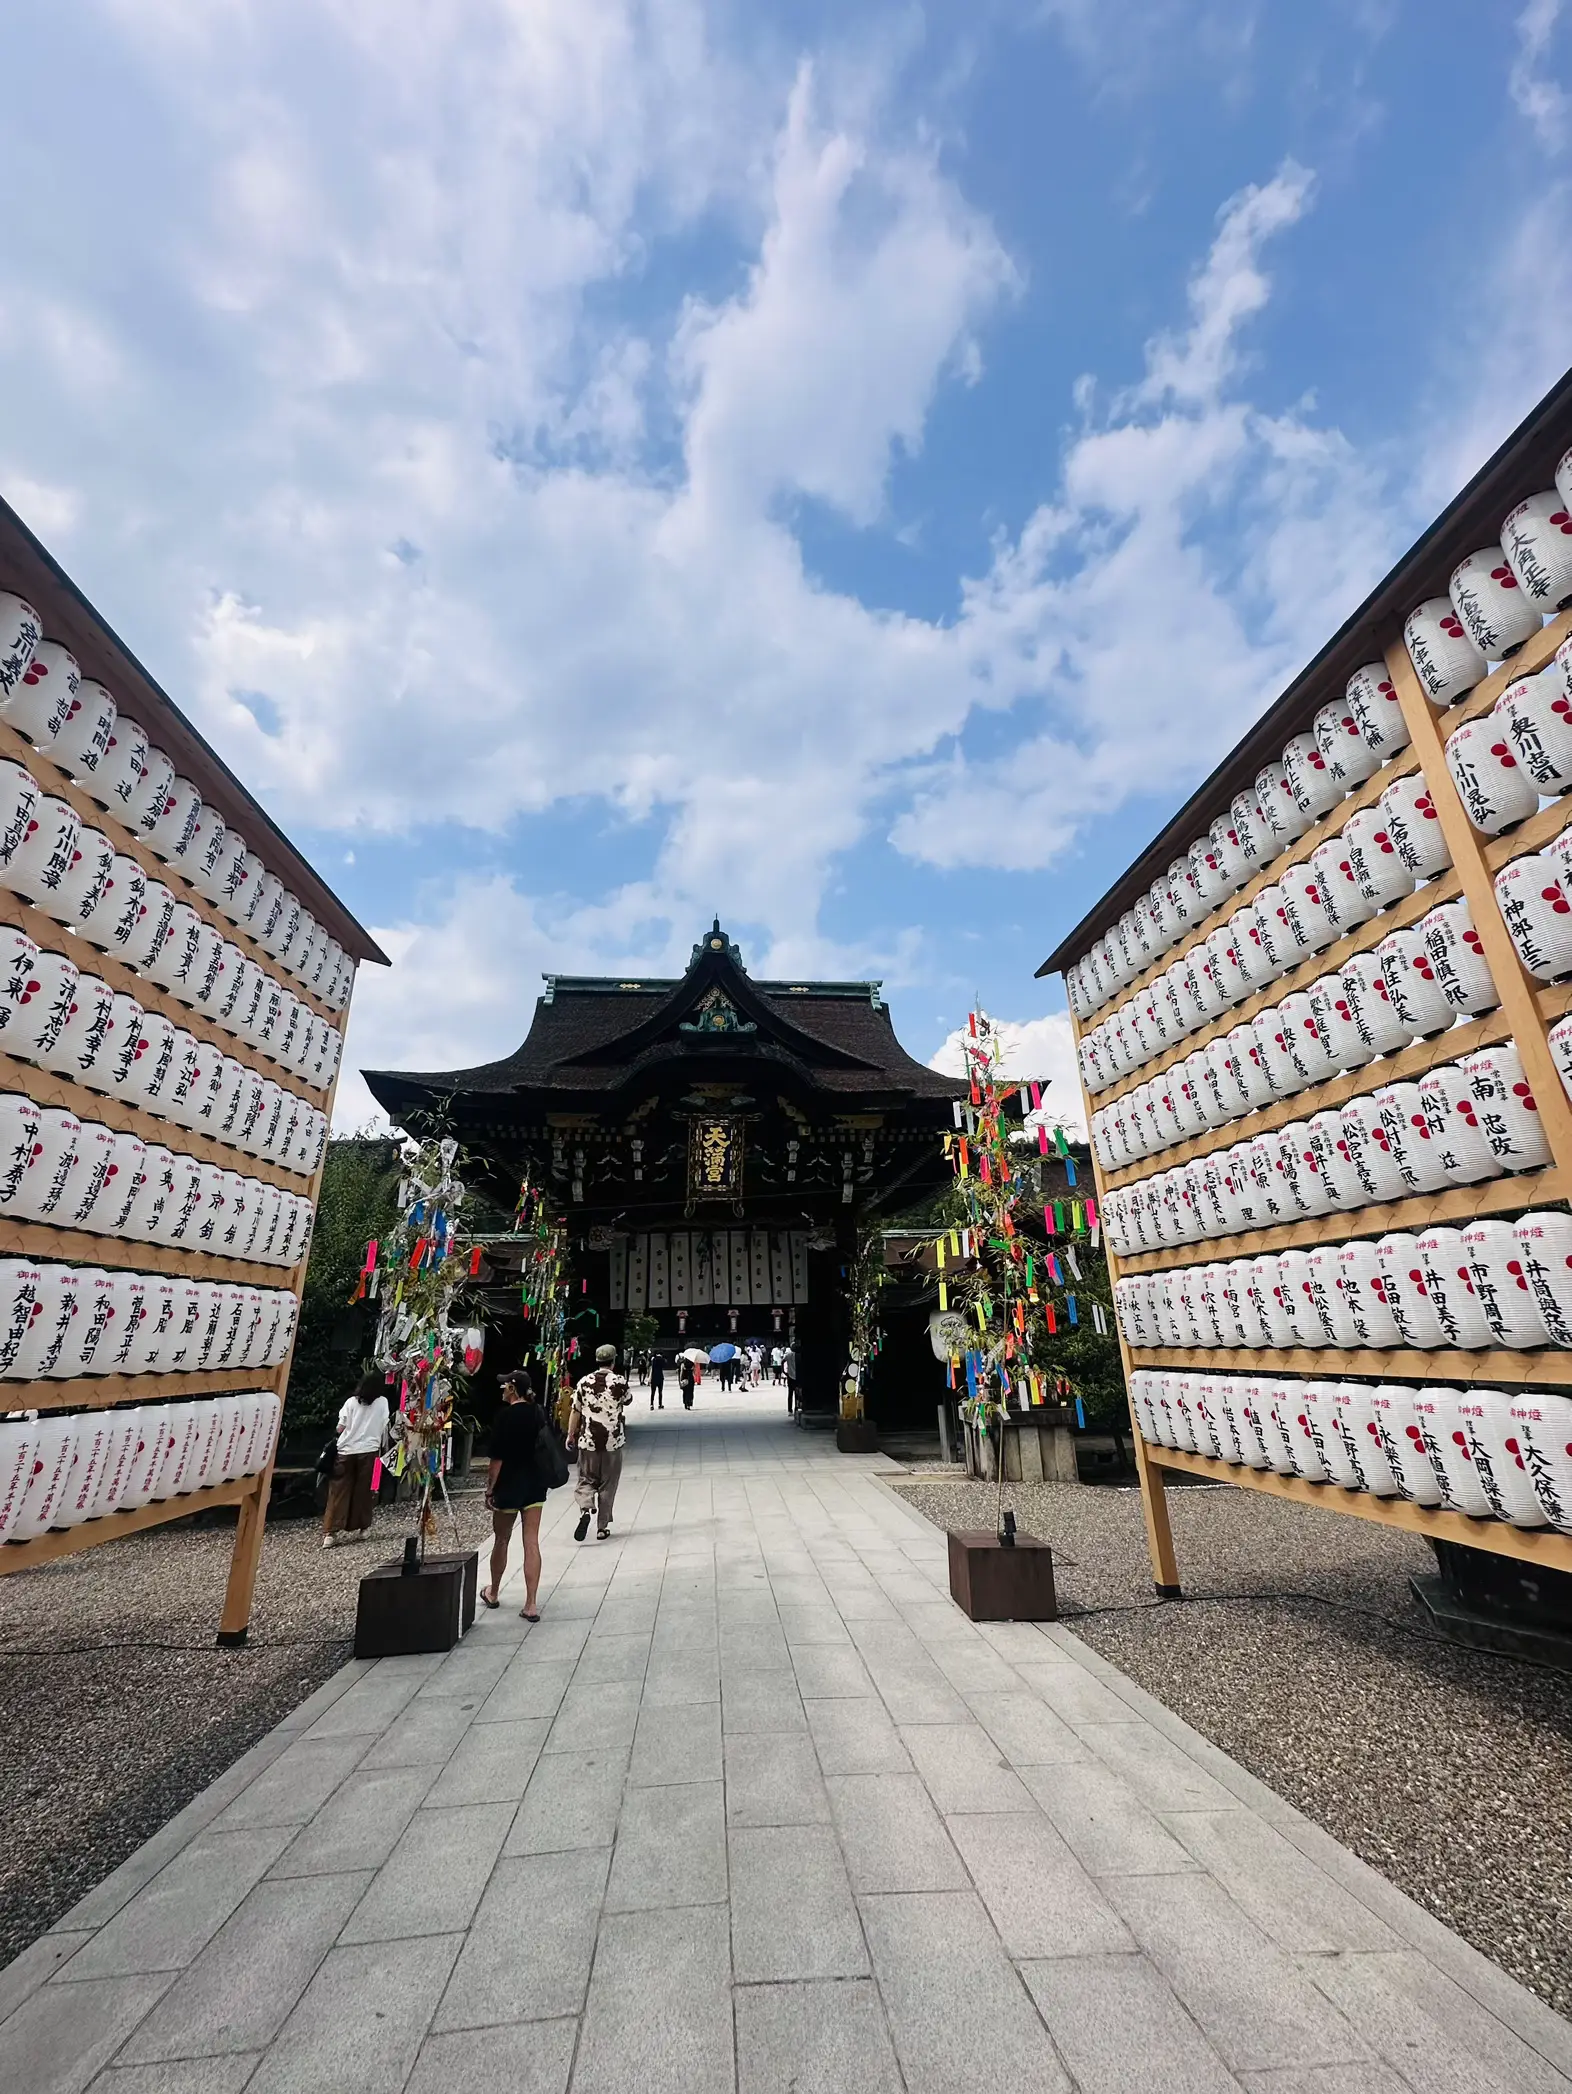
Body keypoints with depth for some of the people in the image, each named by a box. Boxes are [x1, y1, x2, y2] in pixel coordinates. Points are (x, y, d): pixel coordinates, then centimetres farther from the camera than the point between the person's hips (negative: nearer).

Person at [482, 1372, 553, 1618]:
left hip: (509, 1485, -4)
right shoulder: (539, 1412, 0)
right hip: (536, 1484, 4)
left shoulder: (505, 1416, -16)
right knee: (532, 1543, 5)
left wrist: (489, 1488, -7)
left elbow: (498, 1457, -16)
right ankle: (531, 1605, 5)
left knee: (501, 1540, 17)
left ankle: (493, 1593, 36)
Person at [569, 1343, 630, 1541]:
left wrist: (571, 1435, 14)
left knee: (586, 1479, 15)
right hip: (613, 1441, -1)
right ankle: (602, 1527, 15)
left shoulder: (584, 1381, -3)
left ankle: (585, 1509, -11)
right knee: (608, 1485, 11)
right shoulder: (620, 1381, -8)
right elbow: (626, 1401, 12)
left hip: (588, 1440, 1)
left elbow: (576, 1411, 2)